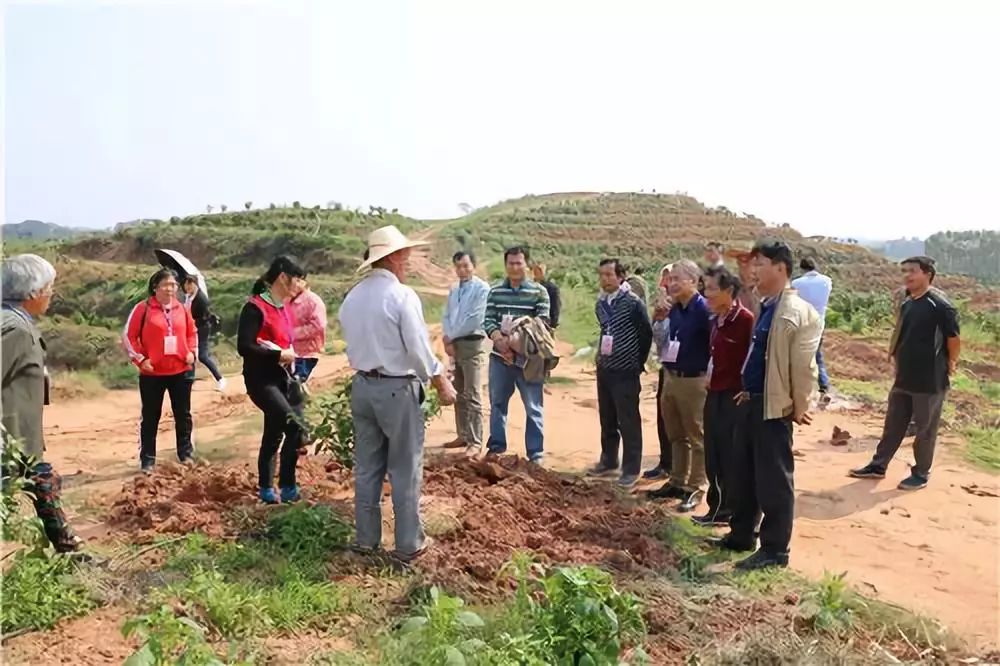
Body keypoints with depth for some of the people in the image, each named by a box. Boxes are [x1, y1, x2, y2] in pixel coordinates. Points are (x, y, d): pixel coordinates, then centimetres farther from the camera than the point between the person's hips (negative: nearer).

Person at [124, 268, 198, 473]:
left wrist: (192, 351, 3)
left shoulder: (182, 308, 5)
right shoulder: (143, 308, -7)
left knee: (183, 415, 11)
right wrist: (140, 359, -11)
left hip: (181, 371, 3)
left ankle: (186, 454, 23)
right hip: (152, 373, -3)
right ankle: (147, 461, 14)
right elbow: (129, 336, -4)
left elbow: (192, 332, 17)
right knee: (151, 418, 6)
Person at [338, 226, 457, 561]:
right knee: (405, 469, 4)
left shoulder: (352, 297, 6)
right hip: (397, 388, -7)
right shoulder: (402, 295, -15)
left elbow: (353, 344, 11)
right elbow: (418, 347, -16)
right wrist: (441, 382, -5)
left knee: (366, 467, 14)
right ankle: (409, 543, 13)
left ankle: (366, 538, 24)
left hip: (362, 386, 7)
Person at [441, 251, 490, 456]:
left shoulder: (482, 288, -9)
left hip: (472, 345, -8)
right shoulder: (454, 290, 15)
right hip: (455, 345, 8)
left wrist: (451, 336, -9)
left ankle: (475, 442, -5)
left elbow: (475, 319, -16)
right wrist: (447, 338, -6)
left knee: (472, 395, -8)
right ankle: (463, 436, 22)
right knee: (459, 394, 12)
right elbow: (446, 316, 13)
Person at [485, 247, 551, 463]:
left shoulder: (539, 291, -2)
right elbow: (488, 320, 0)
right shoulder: (495, 291, 6)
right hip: (500, 356, 3)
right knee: (497, 403, 13)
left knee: (533, 407, 2)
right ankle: (496, 447, 27)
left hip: (528, 357, -3)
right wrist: (500, 340, -18)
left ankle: (536, 453, 12)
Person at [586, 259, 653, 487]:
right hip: (604, 370, 7)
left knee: (628, 422, 0)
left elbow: (647, 334, -10)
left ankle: (631, 469, 10)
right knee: (607, 420, 17)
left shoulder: (633, 303, -14)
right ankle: (608, 461, 31)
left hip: (625, 372, -7)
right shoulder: (600, 304, 8)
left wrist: (638, 363, -3)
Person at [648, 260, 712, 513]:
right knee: (676, 435, 17)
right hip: (671, 377, 8)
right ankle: (677, 481, 29)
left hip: (693, 381, -8)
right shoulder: (674, 309, 8)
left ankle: (696, 488, 13)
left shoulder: (704, 310, -15)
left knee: (696, 437, 4)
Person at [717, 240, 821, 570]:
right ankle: (741, 535, 32)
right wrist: (748, 392, 17)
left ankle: (774, 549, 15)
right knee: (743, 473, 18)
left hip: (774, 406, -9)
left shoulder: (799, 313, -18)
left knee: (773, 480, 2)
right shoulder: (765, 307, 12)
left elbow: (804, 367, -17)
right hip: (753, 401, 9)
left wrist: (799, 408, -12)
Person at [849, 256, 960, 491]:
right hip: (904, 378, 7)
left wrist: (950, 364, -2)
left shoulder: (940, 305, -17)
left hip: (930, 381, -7)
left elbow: (954, 338, -13)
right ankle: (878, 466, 26)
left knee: (925, 429, 7)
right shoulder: (907, 303, 7)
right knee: (893, 425, 15)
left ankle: (921, 474, 21)